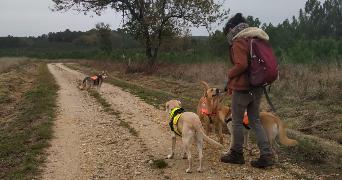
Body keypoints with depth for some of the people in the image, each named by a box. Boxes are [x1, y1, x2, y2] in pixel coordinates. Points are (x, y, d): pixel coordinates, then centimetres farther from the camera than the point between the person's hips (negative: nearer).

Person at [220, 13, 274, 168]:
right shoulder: (253, 40, 14)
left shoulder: (238, 42, -12)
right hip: (256, 87, 8)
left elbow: (241, 65, -24)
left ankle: (237, 154, 19)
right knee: (255, 122, 12)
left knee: (237, 122, 7)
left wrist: (229, 74, -7)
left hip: (242, 88, -8)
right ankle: (266, 155, 7)